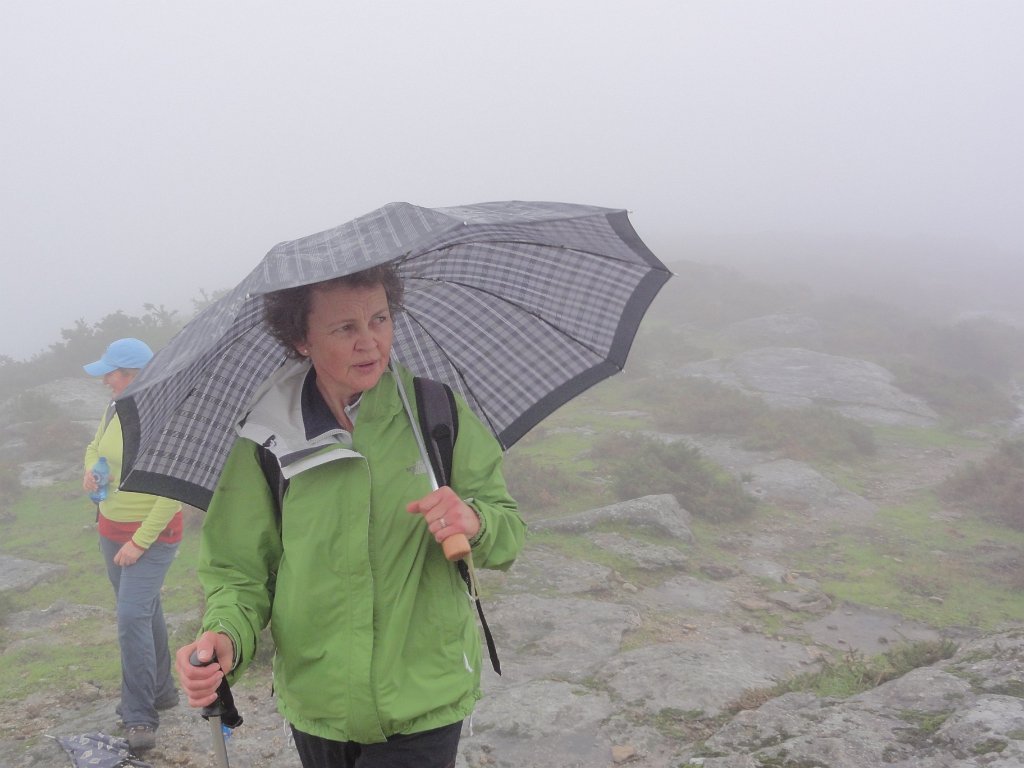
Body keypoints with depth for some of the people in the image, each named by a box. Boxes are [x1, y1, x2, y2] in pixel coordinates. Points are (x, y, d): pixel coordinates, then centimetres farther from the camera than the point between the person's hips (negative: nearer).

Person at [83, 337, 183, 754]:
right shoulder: (113, 410, 1)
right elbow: (95, 446, 22)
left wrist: (140, 542, -20)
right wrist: (90, 469, -1)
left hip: (152, 535, -8)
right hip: (112, 529, 8)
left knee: (133, 617, -13)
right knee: (143, 612, 18)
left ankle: (140, 717, -3)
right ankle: (159, 690, 33)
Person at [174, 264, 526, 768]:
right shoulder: (265, 439, -7)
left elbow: (510, 534, -2)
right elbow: (240, 570, -1)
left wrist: (474, 522, -25)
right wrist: (227, 637, -22)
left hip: (424, 703, -1)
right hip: (316, 704, 1)